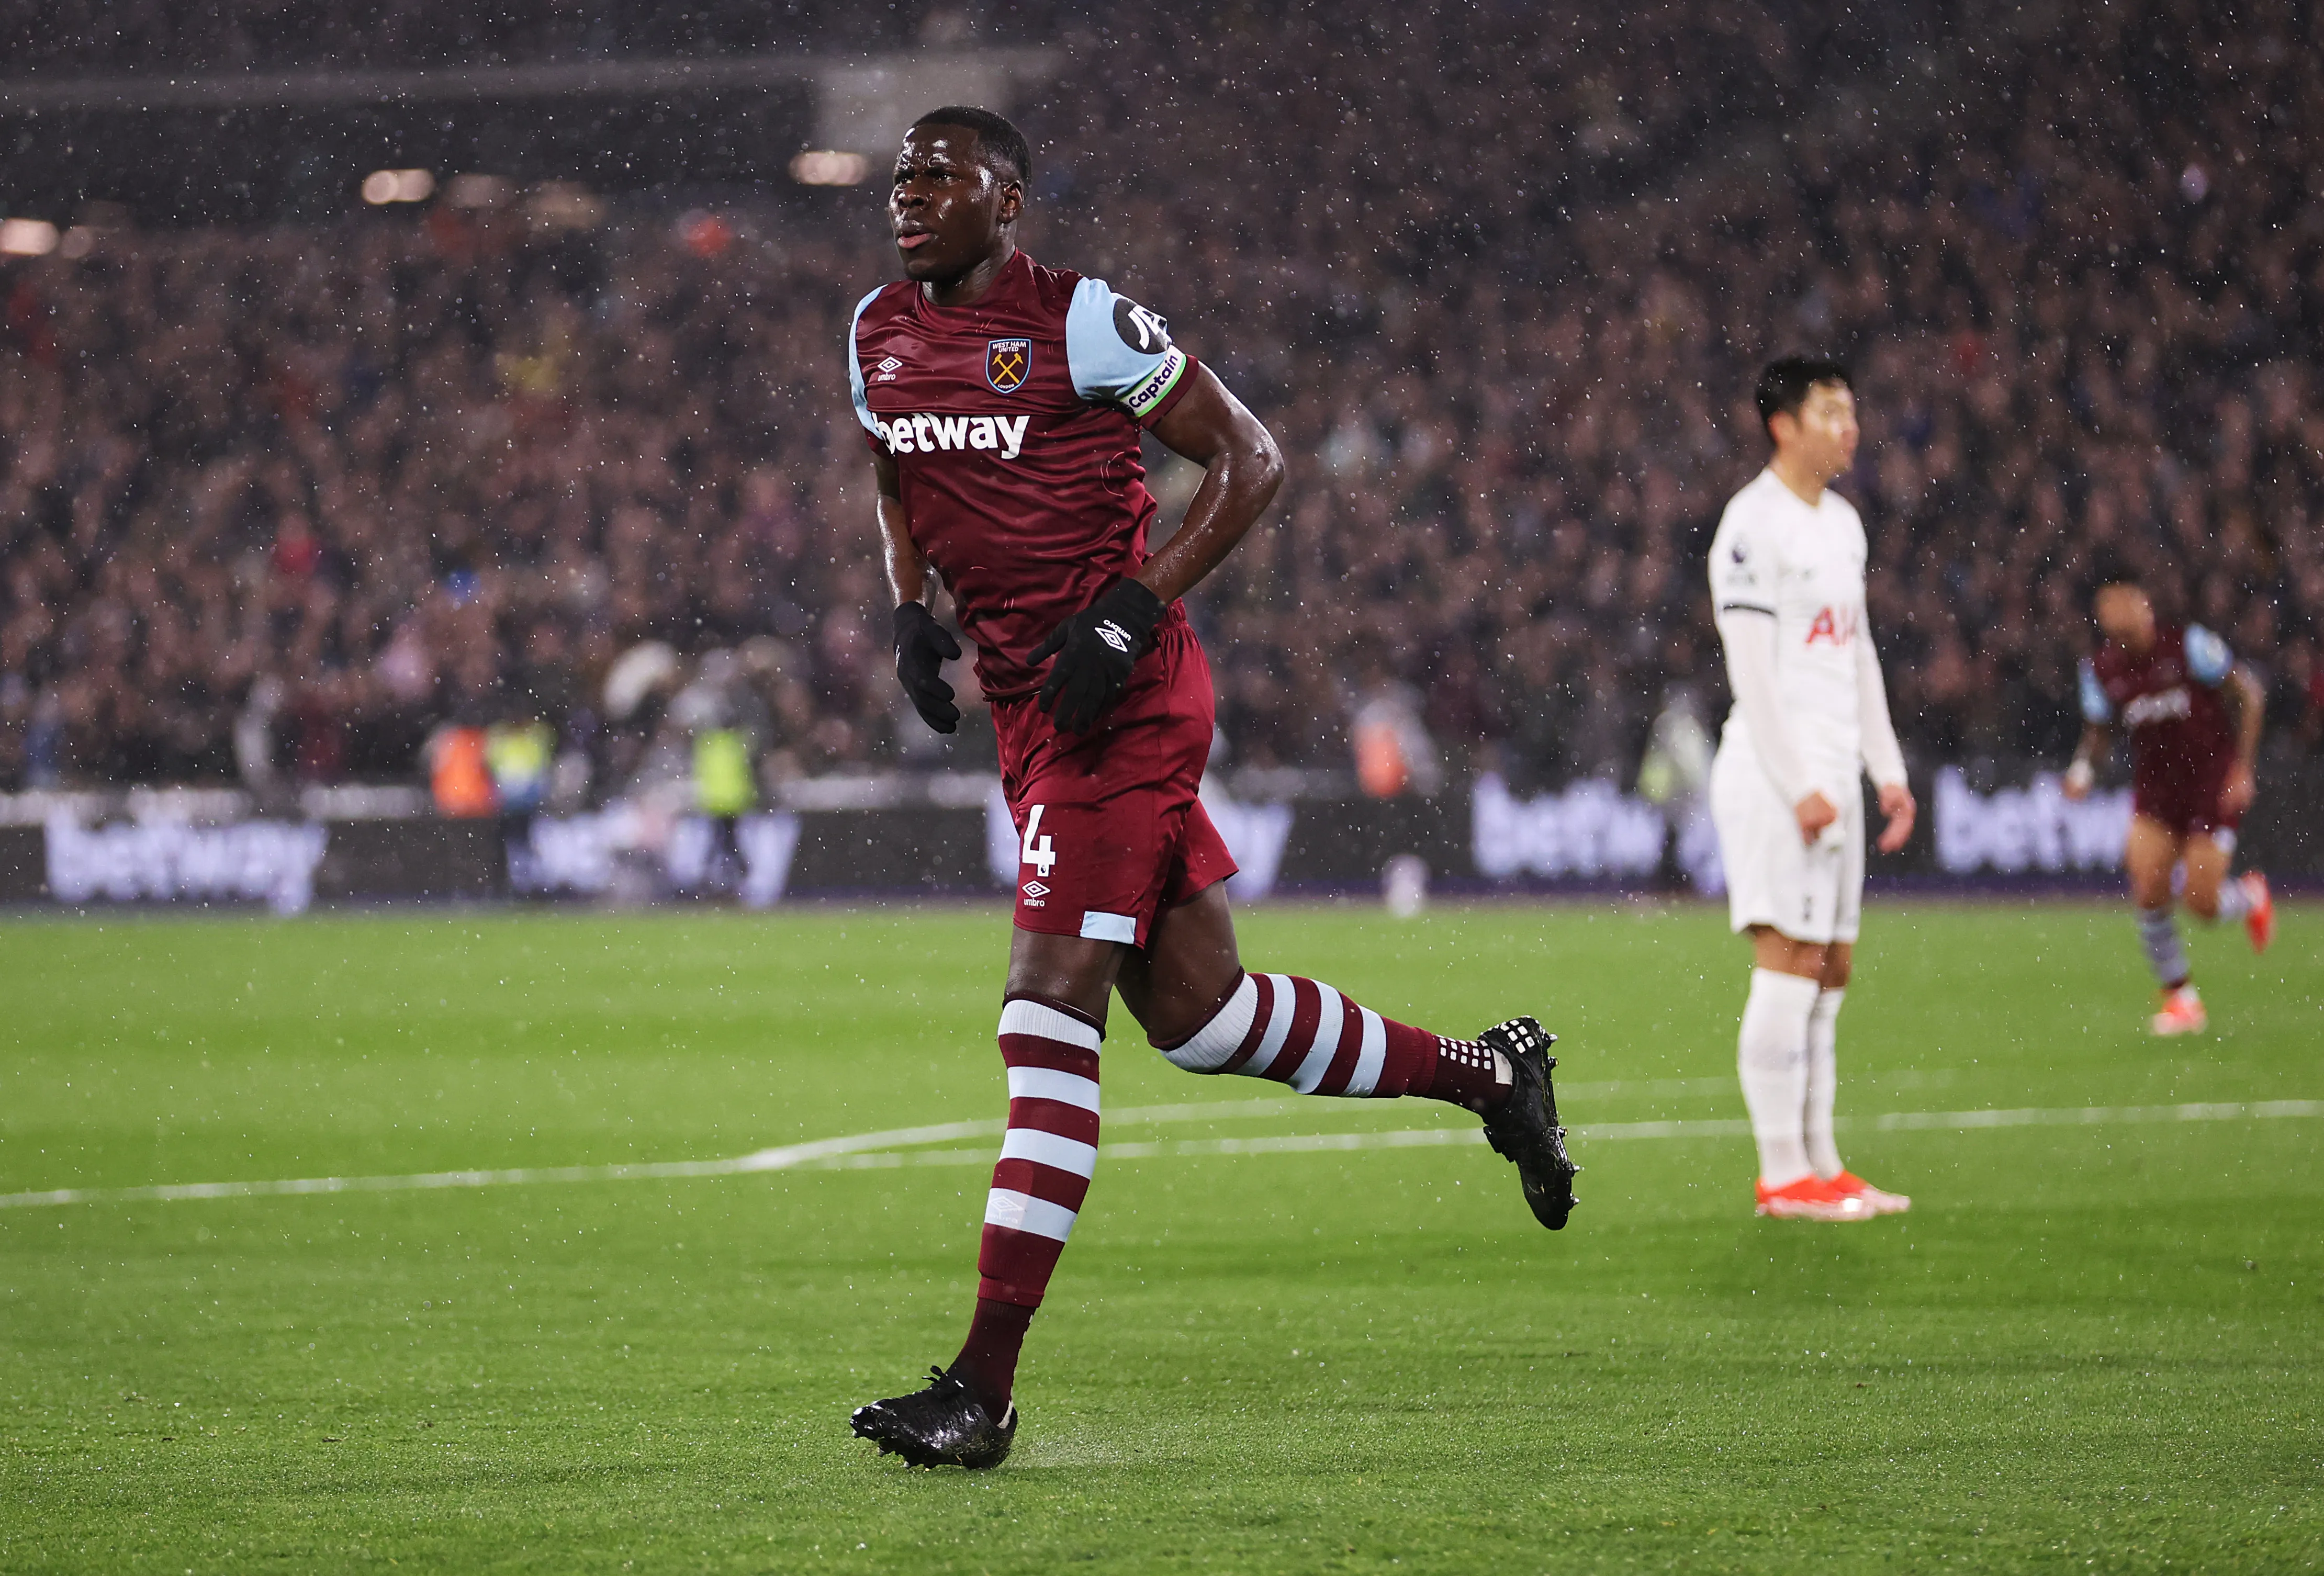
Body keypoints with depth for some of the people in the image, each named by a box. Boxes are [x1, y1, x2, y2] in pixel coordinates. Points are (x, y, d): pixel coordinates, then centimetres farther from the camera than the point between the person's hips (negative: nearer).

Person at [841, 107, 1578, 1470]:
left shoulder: (1082, 323, -12)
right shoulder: (882, 335, 10)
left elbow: (1252, 460, -7)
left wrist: (1134, 611, -16)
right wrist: (913, 611, 8)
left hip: (1122, 695, -8)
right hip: (1027, 703, 8)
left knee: (1051, 1011, -13)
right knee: (1201, 1015, 12)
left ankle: (985, 1387, -12)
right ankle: (1488, 1072, 36)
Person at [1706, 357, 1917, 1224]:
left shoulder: (1842, 523, 17)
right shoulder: (1752, 525, -11)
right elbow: (1750, 666, -15)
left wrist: (1888, 769, 15)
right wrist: (1798, 786, -19)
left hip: (1833, 777, 9)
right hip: (1775, 772, -9)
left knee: (1831, 969, 9)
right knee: (1790, 963, -9)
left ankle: (1819, 1160, 13)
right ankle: (1782, 1175, -7)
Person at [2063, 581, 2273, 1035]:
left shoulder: (2188, 644, -13)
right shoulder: (2101, 670, -1)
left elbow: (2247, 691, -7)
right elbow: (2098, 731, 12)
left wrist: (2242, 768, -11)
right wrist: (2082, 771, -10)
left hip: (2214, 778, -4)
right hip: (2155, 783, 4)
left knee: (2202, 902, -10)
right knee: (2148, 890, -14)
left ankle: (2252, 899, 28)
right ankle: (2180, 997, 3)